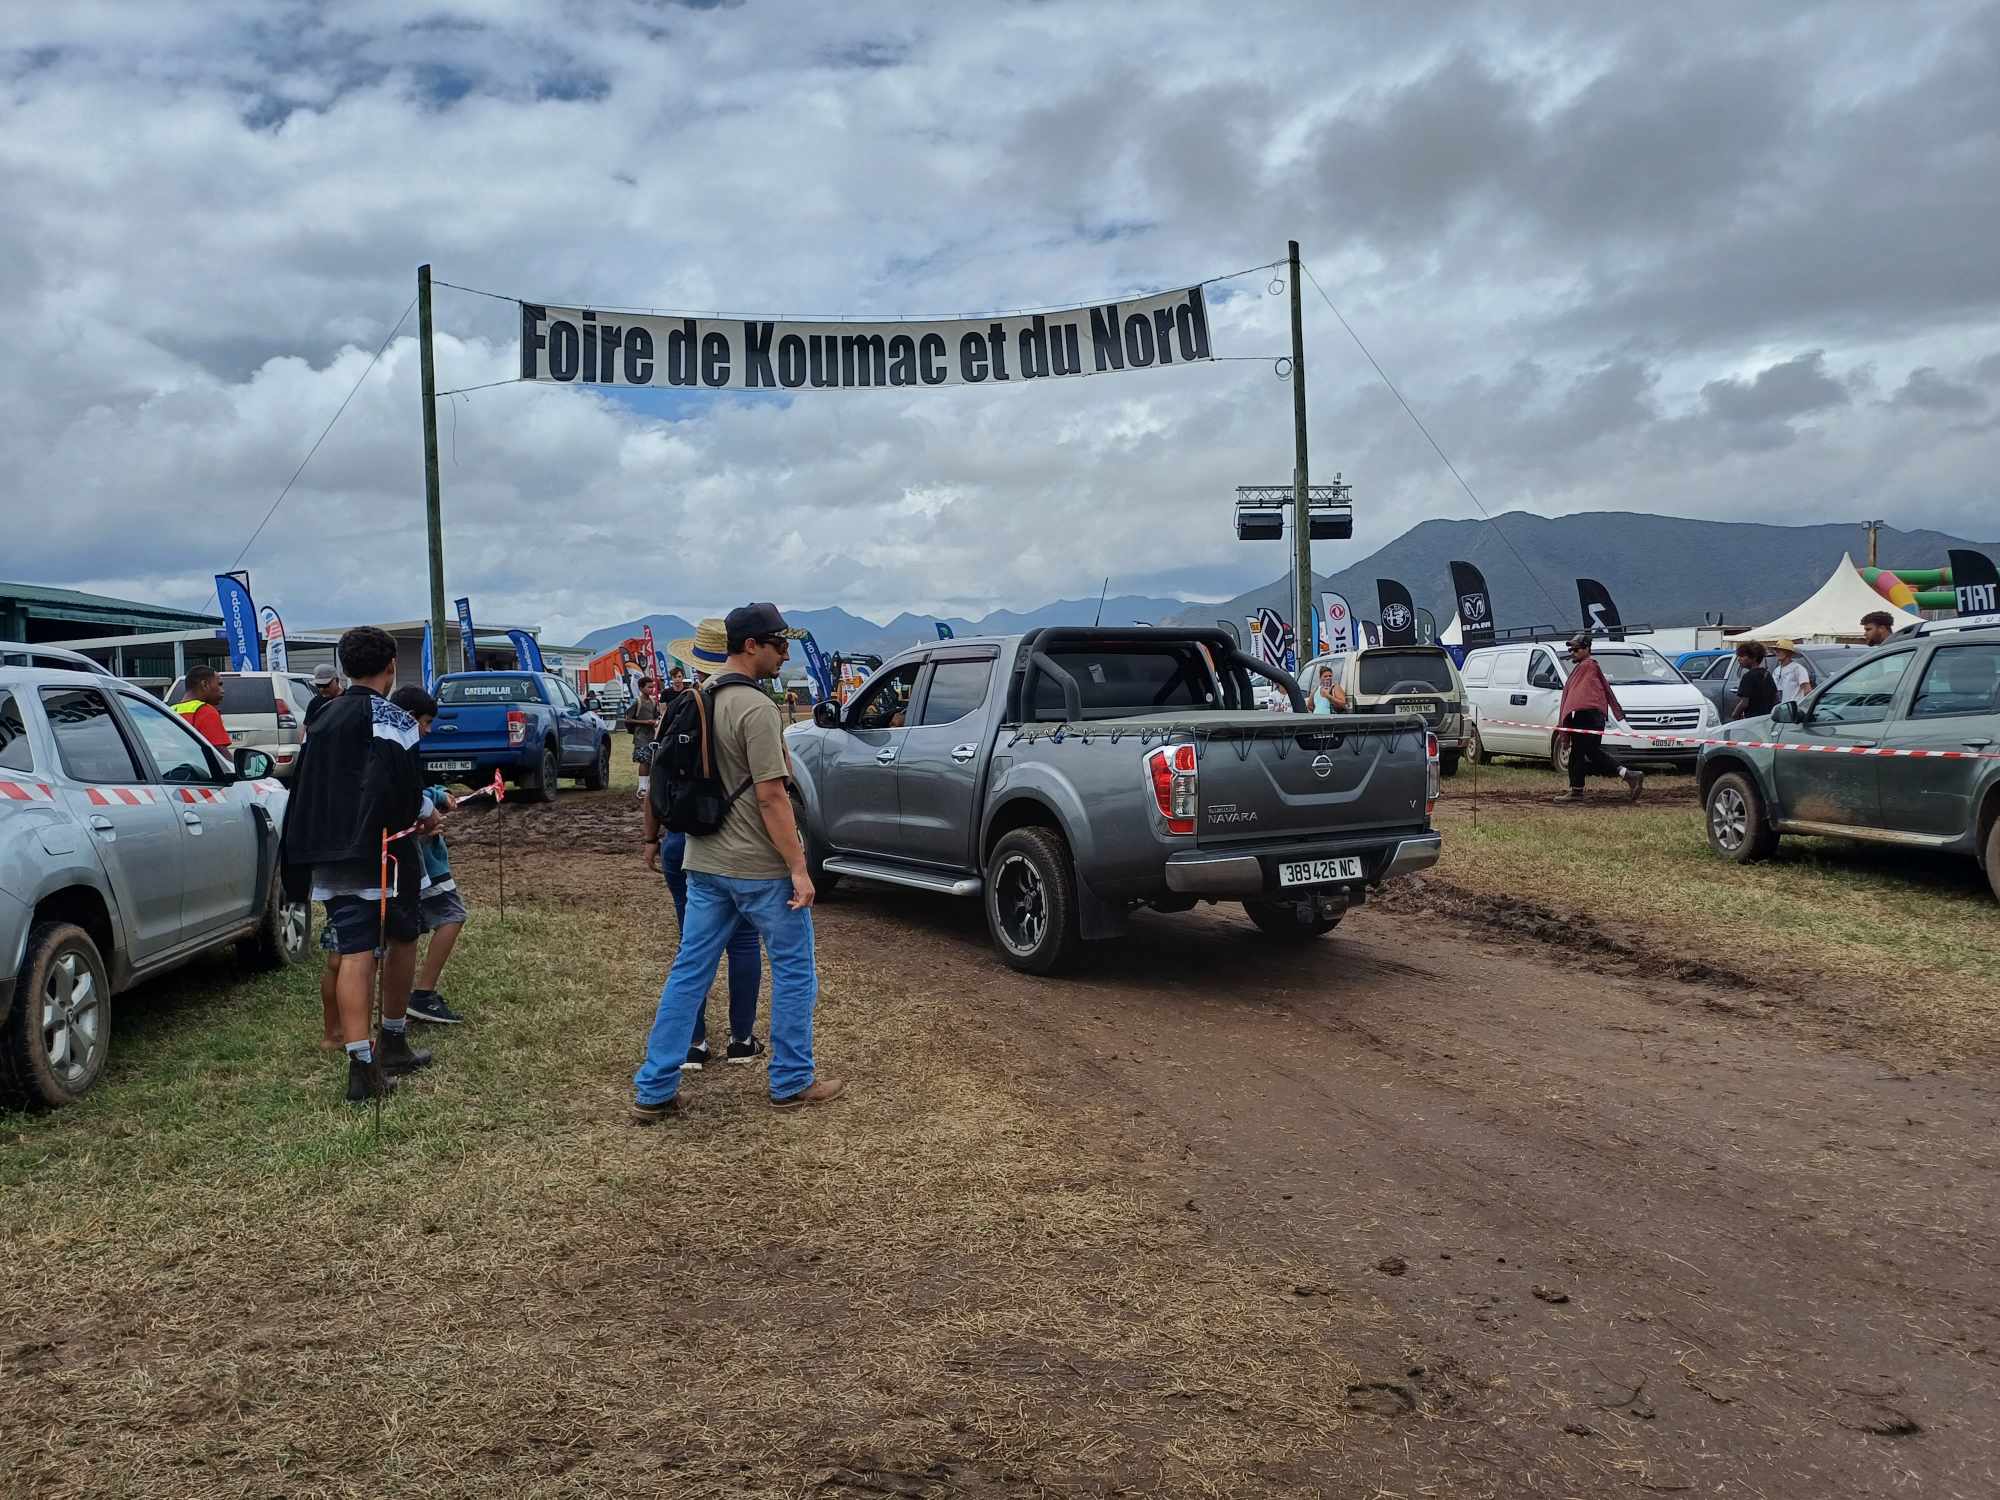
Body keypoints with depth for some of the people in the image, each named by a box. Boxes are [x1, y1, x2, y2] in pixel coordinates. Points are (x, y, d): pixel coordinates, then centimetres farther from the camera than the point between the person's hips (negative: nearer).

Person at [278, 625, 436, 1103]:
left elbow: (305, 790, 19)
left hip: (329, 858, 5)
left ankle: (362, 1065, -10)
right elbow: (402, 790, -19)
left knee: (354, 952, 0)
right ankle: (393, 1042, 27)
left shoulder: (323, 720, 16)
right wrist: (424, 815, 0)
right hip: (381, 850, -5)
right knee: (401, 938, 16)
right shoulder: (392, 719, -8)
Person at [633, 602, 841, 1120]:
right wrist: (798, 868, -16)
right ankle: (792, 1083, 16)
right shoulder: (756, 707, -16)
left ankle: (653, 1091, 12)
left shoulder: (700, 703, 11)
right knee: (794, 970, 7)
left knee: (689, 973, 10)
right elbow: (770, 796, -20)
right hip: (760, 866, -8)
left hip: (704, 863, 8)